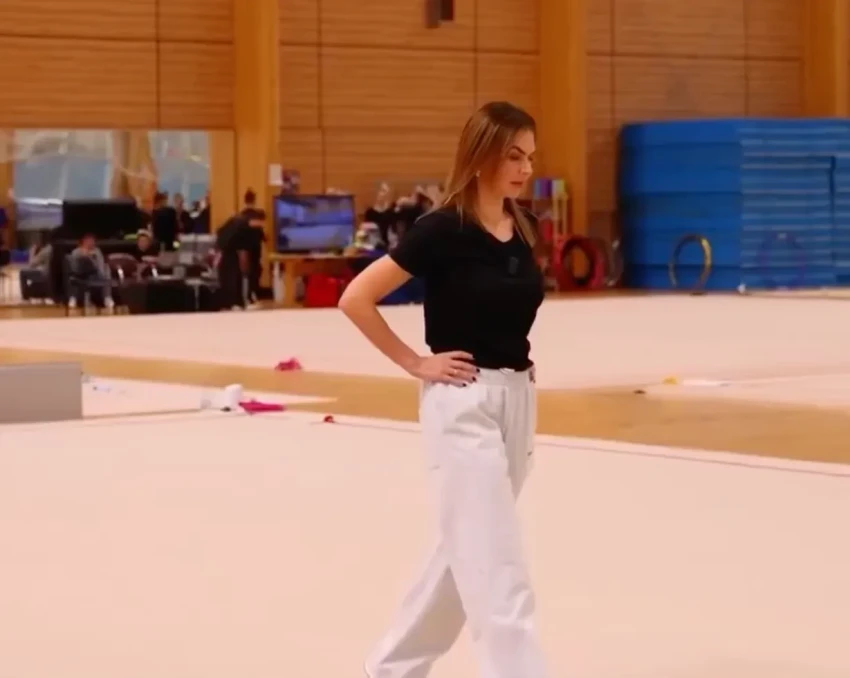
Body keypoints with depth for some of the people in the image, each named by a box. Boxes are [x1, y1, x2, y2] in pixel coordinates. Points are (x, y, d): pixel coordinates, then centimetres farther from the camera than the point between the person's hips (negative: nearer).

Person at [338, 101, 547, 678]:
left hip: (518, 398, 8)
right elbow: (356, 299, -12)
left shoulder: (525, 229, 6)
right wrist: (415, 363, -10)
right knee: (498, 574, -8)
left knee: (468, 554, 18)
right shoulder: (444, 229, -14)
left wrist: (522, 384, 12)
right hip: (463, 402, -8)